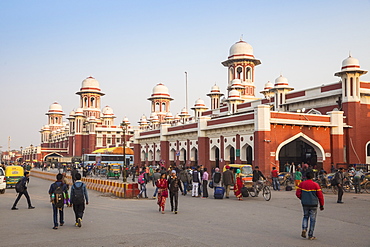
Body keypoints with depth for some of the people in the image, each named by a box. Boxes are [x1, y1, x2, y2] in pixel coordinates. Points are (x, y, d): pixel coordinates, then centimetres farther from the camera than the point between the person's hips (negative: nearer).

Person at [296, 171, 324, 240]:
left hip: (305, 204, 2)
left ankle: (304, 229, 0)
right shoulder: (315, 185, -9)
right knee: (312, 219, 7)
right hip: (313, 204, -2)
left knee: (305, 217, 21)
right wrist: (321, 205, 4)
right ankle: (310, 236, 11)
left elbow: (298, 193, -2)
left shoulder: (302, 184, -2)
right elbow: (320, 196, -6)